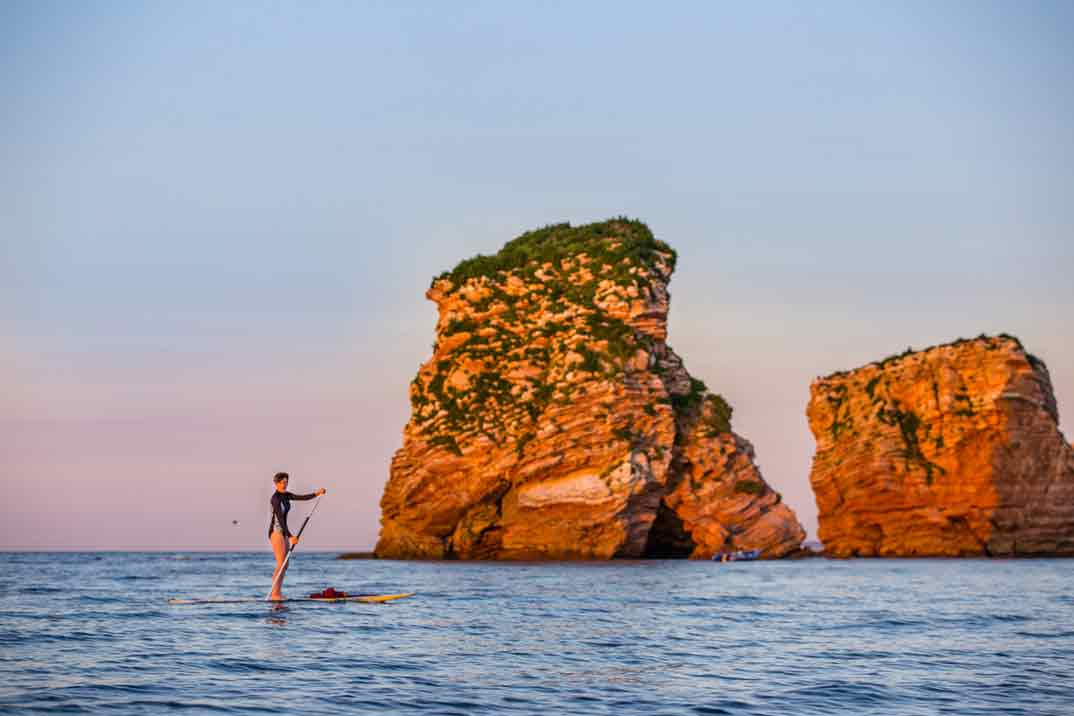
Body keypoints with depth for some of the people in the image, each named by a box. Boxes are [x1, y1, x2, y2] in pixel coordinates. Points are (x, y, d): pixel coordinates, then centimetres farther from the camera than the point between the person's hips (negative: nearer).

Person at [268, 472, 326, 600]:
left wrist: (316, 494, -10)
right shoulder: (275, 498, -18)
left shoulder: (286, 495, 11)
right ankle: (274, 594, -13)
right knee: (281, 564, -14)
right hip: (276, 532, -10)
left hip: (283, 532, 10)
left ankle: (277, 593, 11)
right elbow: (280, 519, -24)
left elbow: (302, 497, 6)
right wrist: (290, 536, -29)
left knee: (285, 565, 9)